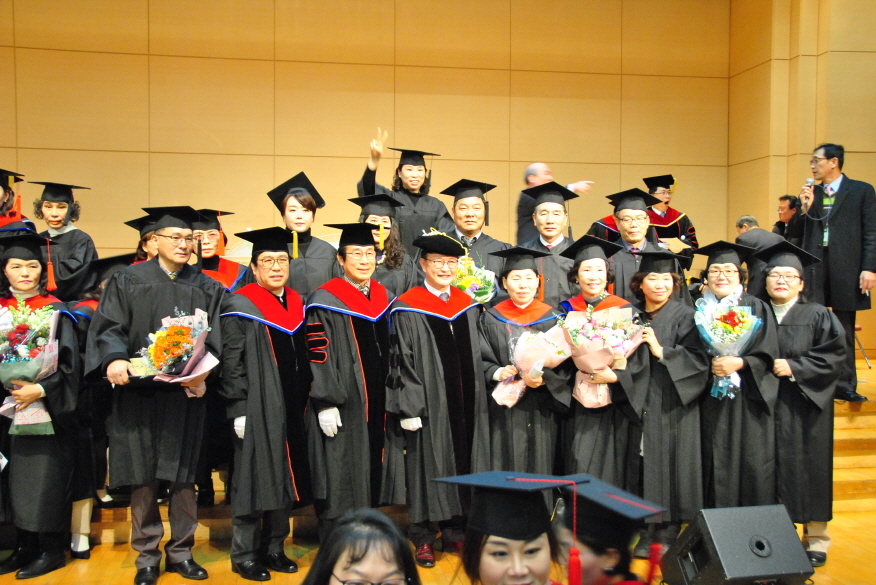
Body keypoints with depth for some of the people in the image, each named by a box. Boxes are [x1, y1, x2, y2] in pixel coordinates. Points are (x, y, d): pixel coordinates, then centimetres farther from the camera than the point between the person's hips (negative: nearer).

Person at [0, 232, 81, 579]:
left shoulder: (56, 310, -3)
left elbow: (68, 362, -8)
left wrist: (40, 390, -22)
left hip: (47, 409, -4)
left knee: (46, 476, -1)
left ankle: (52, 550, 11)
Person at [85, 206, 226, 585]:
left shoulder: (206, 288, 10)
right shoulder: (127, 282, 6)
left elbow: (214, 341, 3)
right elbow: (108, 328, -3)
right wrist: (115, 360, -23)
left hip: (186, 395, 1)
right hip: (138, 393, -1)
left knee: (183, 476, 5)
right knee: (143, 478, 4)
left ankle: (181, 552, 19)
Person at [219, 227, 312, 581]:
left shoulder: (296, 305, 10)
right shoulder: (241, 307, -9)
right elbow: (231, 363, -12)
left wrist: (303, 404, 12)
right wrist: (239, 411, -17)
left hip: (290, 410, 6)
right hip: (256, 409, -6)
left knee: (283, 479, 11)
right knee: (254, 480, 1)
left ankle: (273, 548, 24)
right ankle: (244, 555, 15)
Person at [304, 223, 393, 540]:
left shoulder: (385, 297, 10)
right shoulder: (325, 300, -9)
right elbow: (317, 356, -13)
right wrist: (325, 403, -18)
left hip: (376, 405, 6)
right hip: (342, 406, -6)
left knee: (370, 476, 14)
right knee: (341, 480, 0)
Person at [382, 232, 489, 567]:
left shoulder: (467, 305, 9)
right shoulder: (407, 310, -7)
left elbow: (475, 355, 15)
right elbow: (403, 362, -10)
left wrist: (478, 399, 10)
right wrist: (409, 408, -15)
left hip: (464, 404, 5)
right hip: (428, 403, -5)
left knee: (462, 463, 11)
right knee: (427, 466, 3)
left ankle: (454, 532, 26)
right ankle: (423, 537, 18)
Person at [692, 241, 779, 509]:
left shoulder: (756, 307, 5)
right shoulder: (697, 309, 10)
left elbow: (768, 353, -4)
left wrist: (739, 363, -19)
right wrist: (708, 365, -11)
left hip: (747, 398, -1)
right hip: (709, 398, 2)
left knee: (749, 460, -2)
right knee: (715, 461, 1)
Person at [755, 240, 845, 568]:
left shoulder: (819, 317, 2)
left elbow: (834, 356, -7)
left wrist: (794, 367, -15)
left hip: (804, 407, -1)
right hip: (764, 406, 2)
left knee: (806, 465, 3)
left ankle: (815, 537, 15)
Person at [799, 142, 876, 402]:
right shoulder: (810, 194, 13)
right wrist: (805, 207, -6)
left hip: (845, 270, -2)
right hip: (814, 267, 3)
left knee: (843, 331, 6)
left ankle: (844, 386, 14)